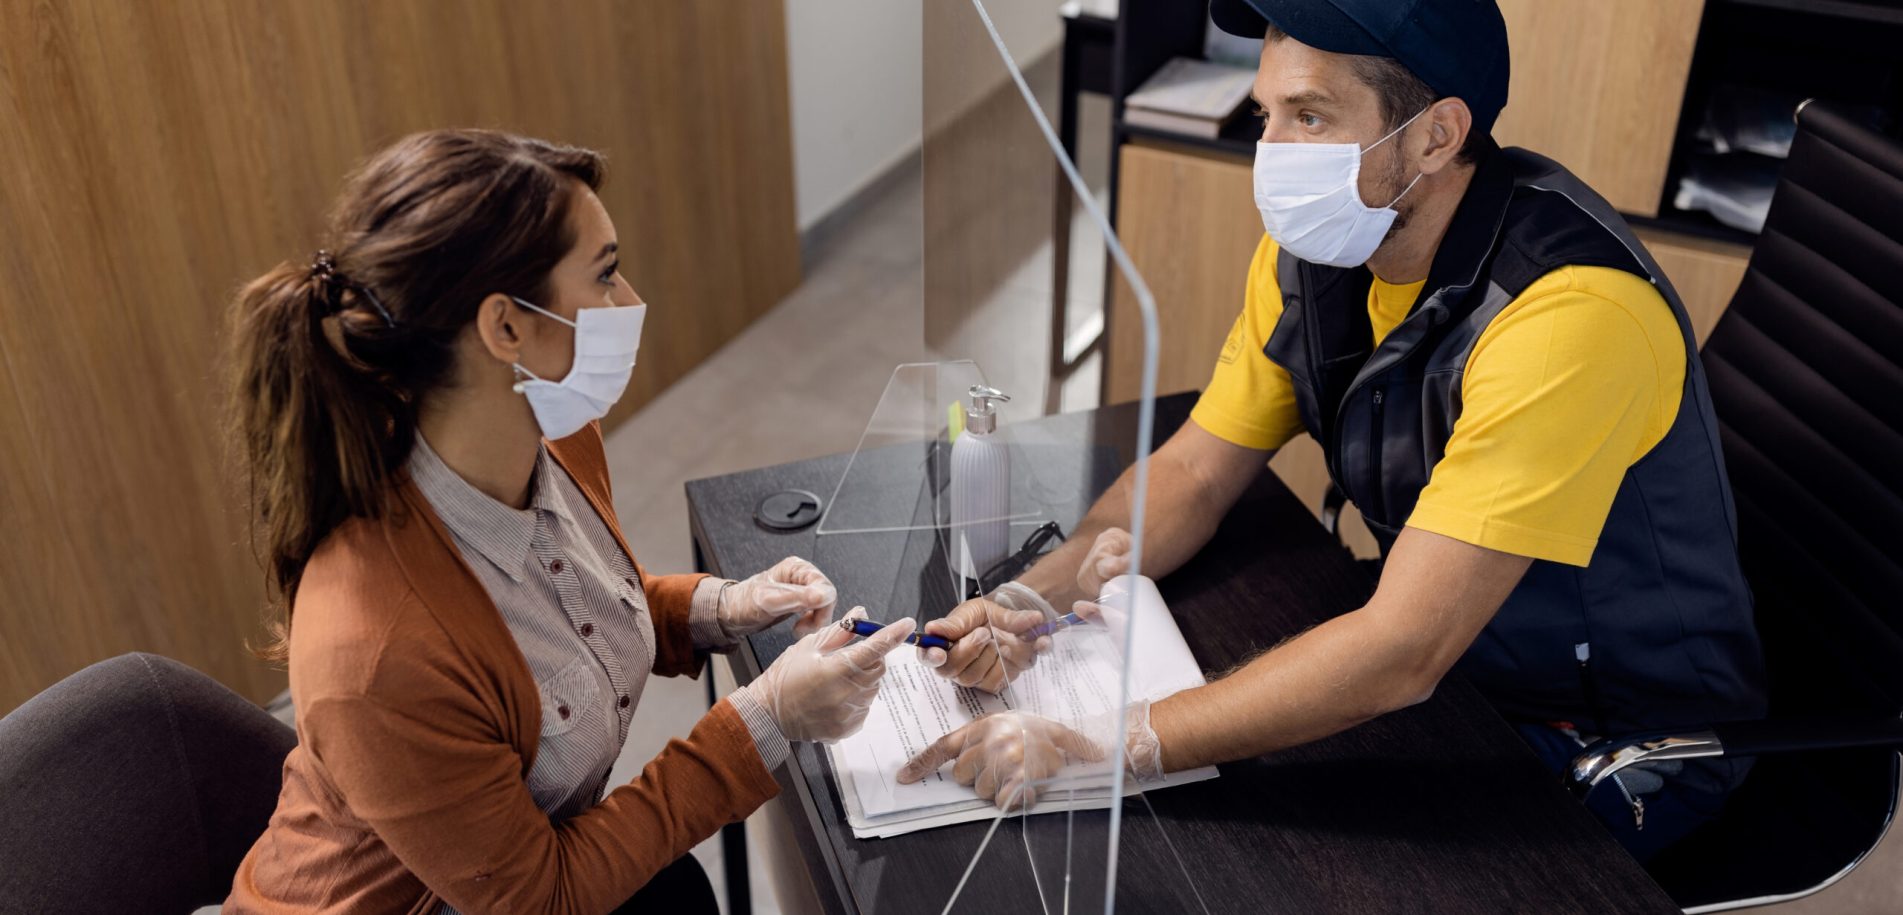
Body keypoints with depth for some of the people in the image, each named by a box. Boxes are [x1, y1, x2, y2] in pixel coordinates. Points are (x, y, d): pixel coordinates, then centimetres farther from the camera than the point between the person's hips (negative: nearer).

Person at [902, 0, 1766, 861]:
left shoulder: (1568, 313, -33)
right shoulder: (1315, 246, -8)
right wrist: (1030, 599, -19)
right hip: (1449, 669, 6)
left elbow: (1401, 652, -35)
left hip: (1622, 748, -6)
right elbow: (1194, 472, -1)